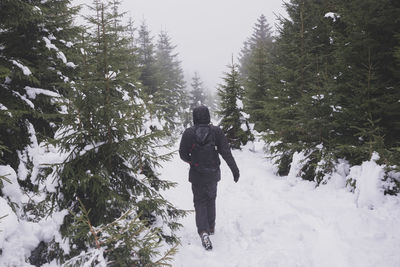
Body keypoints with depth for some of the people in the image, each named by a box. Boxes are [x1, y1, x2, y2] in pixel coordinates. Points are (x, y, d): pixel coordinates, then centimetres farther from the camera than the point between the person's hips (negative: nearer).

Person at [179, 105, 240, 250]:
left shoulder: (188, 133, -10)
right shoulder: (216, 131, -9)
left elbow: (183, 154, -5)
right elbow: (225, 151, -10)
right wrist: (234, 169, -4)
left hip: (196, 174, -1)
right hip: (213, 173, 2)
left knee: (200, 202, 7)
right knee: (211, 199, 22)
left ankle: (203, 231, -11)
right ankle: (211, 226, 33)